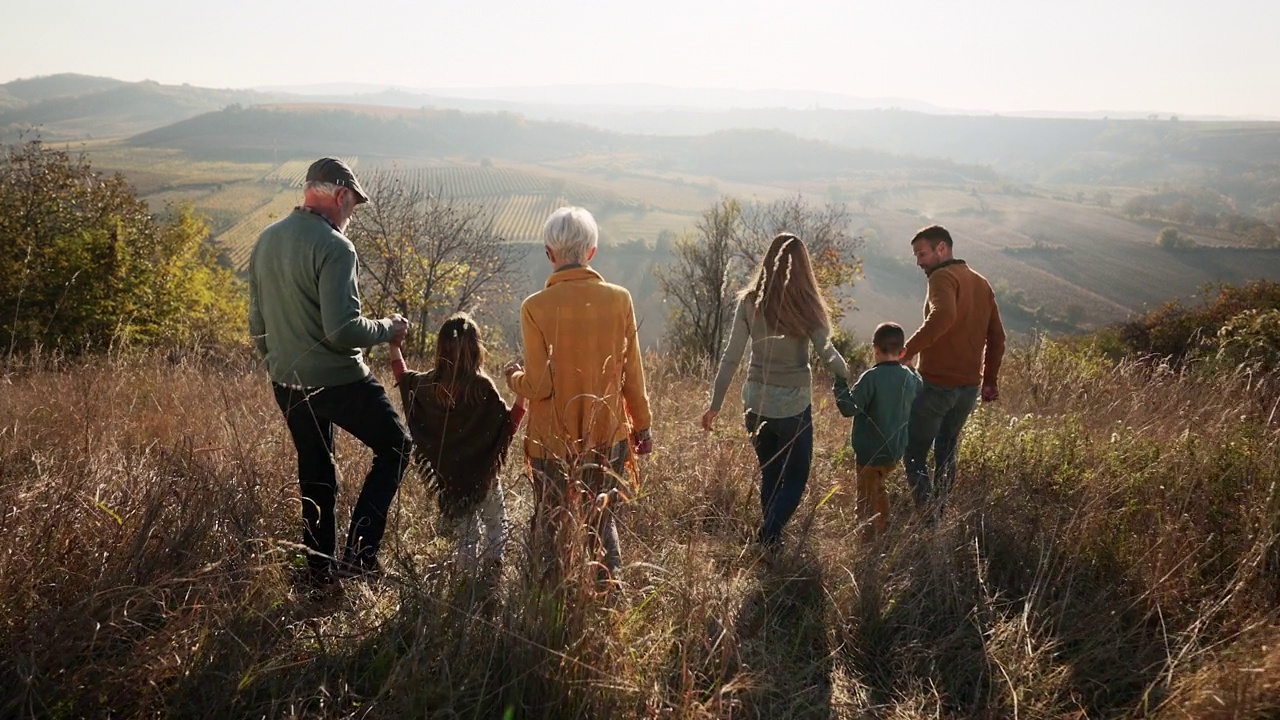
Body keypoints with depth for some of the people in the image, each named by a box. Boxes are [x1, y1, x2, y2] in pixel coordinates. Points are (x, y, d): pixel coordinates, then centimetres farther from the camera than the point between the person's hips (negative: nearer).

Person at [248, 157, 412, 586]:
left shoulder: (266, 240, 7)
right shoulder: (333, 246, -19)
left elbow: (257, 325, 14)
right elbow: (343, 329, -25)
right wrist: (387, 328, -9)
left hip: (287, 384, 8)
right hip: (337, 381, -8)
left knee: (314, 472, 20)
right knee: (394, 447, 11)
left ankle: (319, 569, 29)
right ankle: (360, 549, 3)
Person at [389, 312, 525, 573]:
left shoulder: (429, 385, -5)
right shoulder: (481, 387, -19)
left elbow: (403, 378, 17)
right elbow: (507, 424, -15)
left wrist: (395, 346, 30)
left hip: (448, 476, 4)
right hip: (482, 474, -4)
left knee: (464, 531, 17)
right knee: (496, 527, 14)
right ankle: (492, 566, 3)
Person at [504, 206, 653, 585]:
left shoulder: (536, 306, -15)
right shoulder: (619, 299, -8)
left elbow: (538, 386, -15)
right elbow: (633, 376, -2)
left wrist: (514, 376, 7)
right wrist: (642, 426, 13)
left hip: (554, 443, -2)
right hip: (609, 438, 2)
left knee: (552, 528, 16)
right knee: (603, 521, 20)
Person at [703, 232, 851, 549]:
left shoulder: (750, 302, -5)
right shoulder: (806, 305, -10)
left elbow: (731, 357, -5)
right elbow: (828, 355, -16)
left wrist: (715, 404, 2)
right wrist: (851, 379, 4)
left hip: (756, 401, 3)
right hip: (794, 404, -3)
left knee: (769, 474, 20)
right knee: (796, 477, 13)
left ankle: (771, 537, 24)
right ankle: (769, 535, -5)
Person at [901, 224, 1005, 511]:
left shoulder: (943, 276, -11)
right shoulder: (982, 283, 15)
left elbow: (943, 316, -32)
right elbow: (996, 337, 17)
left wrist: (908, 351, -33)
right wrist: (990, 379, 23)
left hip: (938, 383, -8)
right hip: (970, 386, 8)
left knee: (914, 453, 0)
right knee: (946, 452, 20)